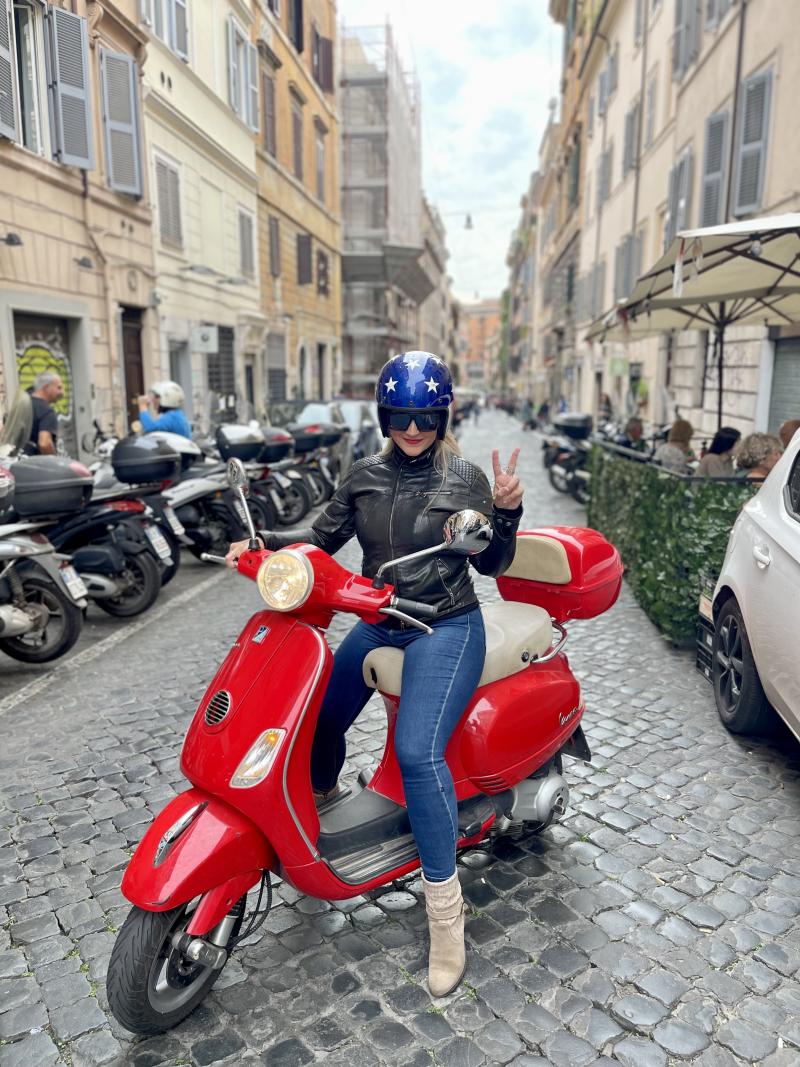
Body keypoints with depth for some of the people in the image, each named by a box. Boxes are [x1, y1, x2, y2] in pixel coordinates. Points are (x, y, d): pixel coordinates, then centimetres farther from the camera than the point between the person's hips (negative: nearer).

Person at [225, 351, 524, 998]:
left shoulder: (465, 479, -4)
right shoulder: (365, 477, 7)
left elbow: (492, 564, -2)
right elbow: (324, 537, 10)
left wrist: (507, 510, -19)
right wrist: (264, 543, -5)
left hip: (446, 629, -5)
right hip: (377, 627, 6)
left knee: (418, 752, -25)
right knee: (318, 719, 12)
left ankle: (444, 903, -8)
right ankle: (326, 797, 49)